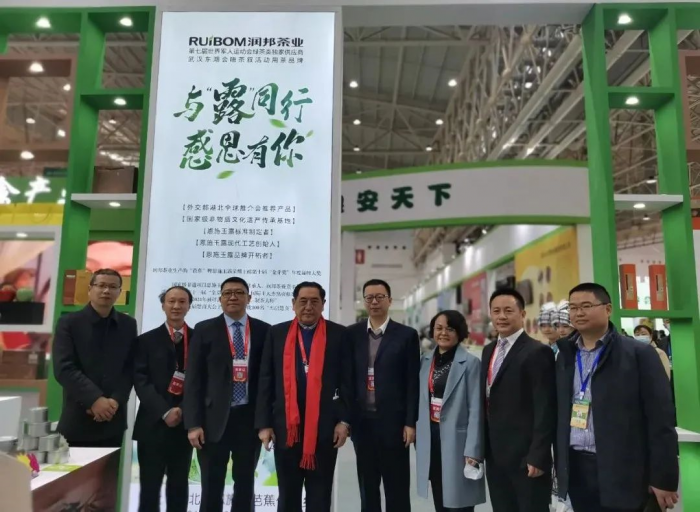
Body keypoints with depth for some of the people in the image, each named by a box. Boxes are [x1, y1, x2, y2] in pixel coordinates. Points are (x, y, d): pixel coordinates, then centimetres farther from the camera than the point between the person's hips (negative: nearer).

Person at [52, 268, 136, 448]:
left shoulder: (128, 325, 7)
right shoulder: (68, 323, -1)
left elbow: (130, 369, 5)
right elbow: (64, 368, -10)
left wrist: (116, 401, -10)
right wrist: (95, 399, -17)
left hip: (113, 420, 2)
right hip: (77, 420, -2)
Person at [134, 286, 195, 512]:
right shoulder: (147, 340, 4)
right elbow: (141, 381, -5)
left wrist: (184, 409, -11)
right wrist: (164, 412, -15)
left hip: (185, 423, 1)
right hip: (153, 424, -1)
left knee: (179, 485, 11)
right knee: (150, 486, 4)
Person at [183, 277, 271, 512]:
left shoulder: (264, 331, 4)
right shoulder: (205, 330, 2)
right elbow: (193, 379, -1)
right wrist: (193, 423, -7)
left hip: (250, 418, 1)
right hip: (214, 419, -1)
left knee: (245, 485, 10)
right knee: (212, 487, 7)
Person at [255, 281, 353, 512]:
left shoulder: (339, 335, 0)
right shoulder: (277, 333, 4)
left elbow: (347, 381, 0)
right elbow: (266, 381, 4)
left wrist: (344, 420, -7)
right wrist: (264, 423, -1)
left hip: (325, 426, -1)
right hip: (286, 426, 2)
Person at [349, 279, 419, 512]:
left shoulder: (407, 335, -2)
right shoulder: (352, 334, 5)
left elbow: (413, 383, -3)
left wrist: (410, 422, -7)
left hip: (393, 421, -2)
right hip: (362, 421, 3)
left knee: (397, 488, 7)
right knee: (367, 488, 14)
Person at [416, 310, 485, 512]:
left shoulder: (470, 363, -9)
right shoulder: (425, 360, 7)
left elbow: (475, 410, -11)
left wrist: (472, 450, -14)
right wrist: (418, 437, 10)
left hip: (457, 440, -5)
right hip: (431, 439, 5)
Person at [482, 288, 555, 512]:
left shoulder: (538, 352, -12)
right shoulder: (489, 350, 11)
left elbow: (545, 410, -15)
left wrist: (538, 456, -17)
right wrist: (482, 446, 13)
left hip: (525, 455, -7)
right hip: (495, 454, 7)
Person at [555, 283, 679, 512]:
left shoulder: (639, 353, -5)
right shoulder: (565, 356, 9)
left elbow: (661, 419, -8)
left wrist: (664, 478, -9)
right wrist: (560, 465, 11)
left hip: (622, 473, -4)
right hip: (575, 468, 4)